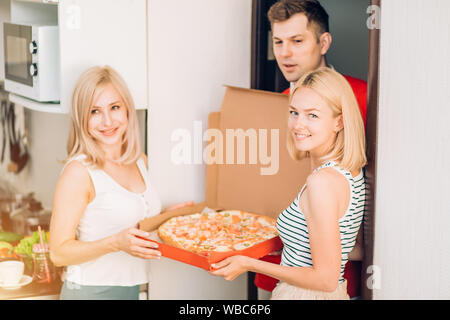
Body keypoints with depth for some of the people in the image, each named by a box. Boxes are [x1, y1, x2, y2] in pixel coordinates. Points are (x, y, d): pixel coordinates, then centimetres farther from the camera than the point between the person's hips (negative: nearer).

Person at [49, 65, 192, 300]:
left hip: (130, 288, 6)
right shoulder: (78, 172, -17)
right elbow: (59, 253, -17)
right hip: (90, 291, -6)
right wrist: (116, 243, -28)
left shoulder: (139, 161, 3)